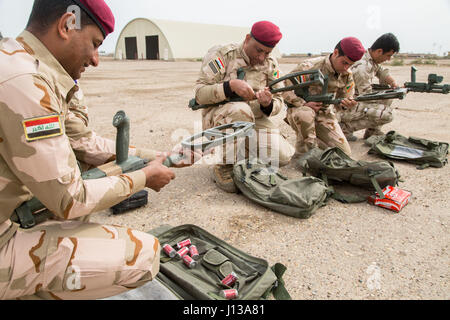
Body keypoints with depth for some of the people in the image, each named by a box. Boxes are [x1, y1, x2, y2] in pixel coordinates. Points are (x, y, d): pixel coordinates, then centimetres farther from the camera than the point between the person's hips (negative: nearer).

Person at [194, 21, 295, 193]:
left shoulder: (271, 64, 5)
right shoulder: (222, 55, -8)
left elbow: (279, 103, 5)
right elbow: (200, 93, -14)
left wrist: (268, 105, -21)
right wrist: (231, 85, -30)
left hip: (256, 119, 4)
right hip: (217, 118, -4)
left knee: (282, 156, -19)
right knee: (240, 110, -40)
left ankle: (246, 157, 14)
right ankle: (223, 167, -18)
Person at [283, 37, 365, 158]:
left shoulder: (347, 76, 1)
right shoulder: (309, 66, -17)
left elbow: (340, 102, 9)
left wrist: (345, 104, -17)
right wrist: (304, 104, -26)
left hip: (325, 116, 5)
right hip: (299, 110, -4)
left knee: (344, 153, -10)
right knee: (305, 114, -43)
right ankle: (303, 155, -23)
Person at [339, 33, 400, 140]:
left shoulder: (372, 59, 4)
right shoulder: (362, 66, -25)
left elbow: (381, 71, 21)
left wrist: (393, 82, 0)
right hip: (346, 107, -10)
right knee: (386, 114, -22)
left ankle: (372, 131, 15)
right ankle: (345, 126, -10)